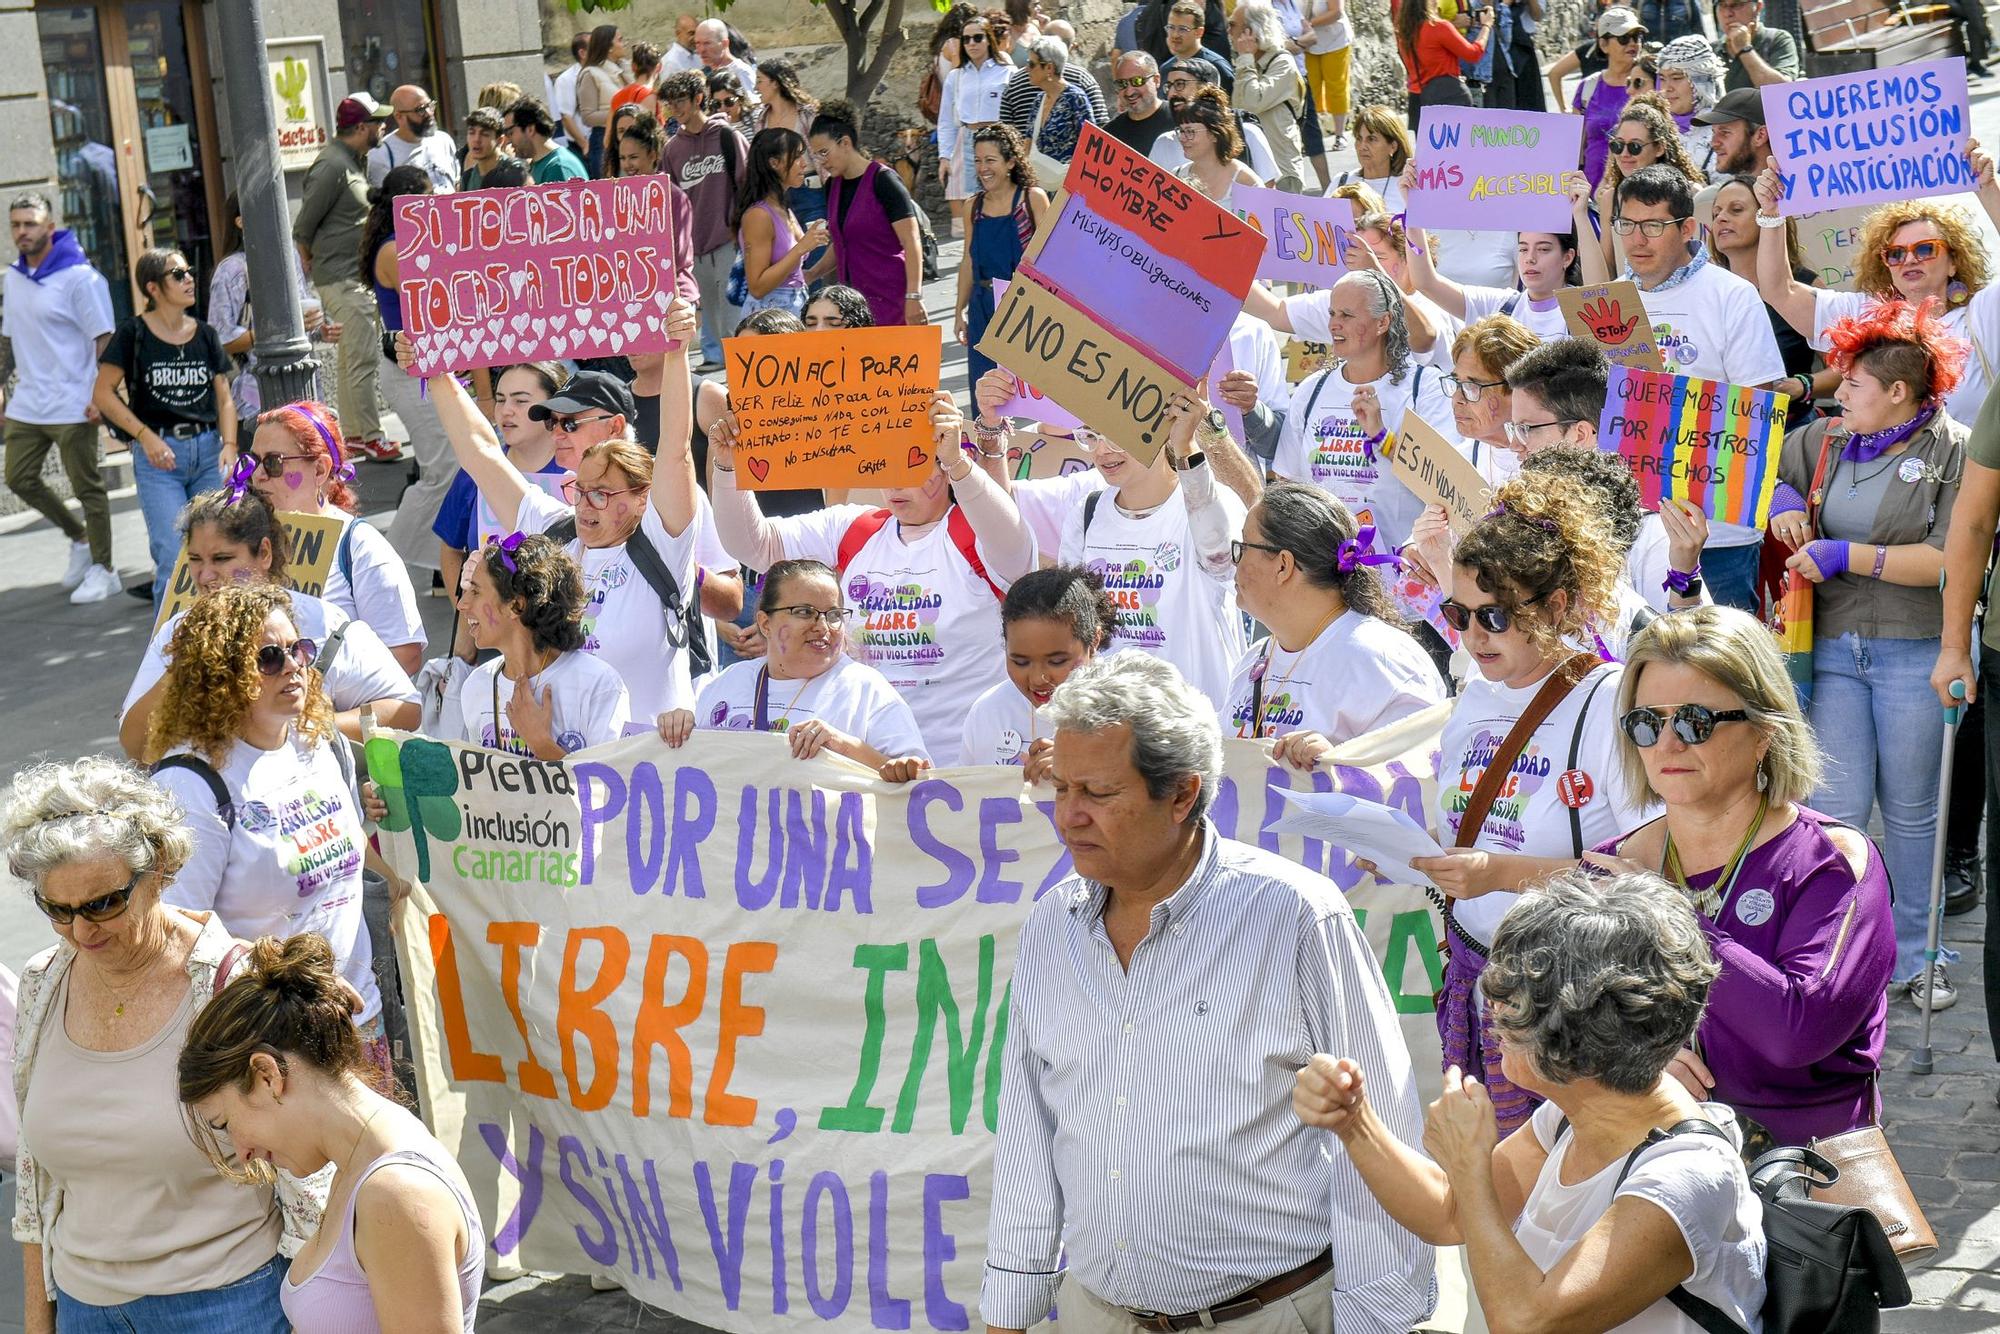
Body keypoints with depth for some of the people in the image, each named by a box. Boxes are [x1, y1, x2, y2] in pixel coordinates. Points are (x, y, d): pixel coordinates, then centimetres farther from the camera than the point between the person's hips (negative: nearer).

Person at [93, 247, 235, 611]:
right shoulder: (134, 333, -2)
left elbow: (224, 397, 12)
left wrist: (229, 444, -4)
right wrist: (146, 436, -10)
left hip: (207, 449, 4)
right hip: (158, 454, -4)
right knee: (173, 560, -11)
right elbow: (103, 394, -3)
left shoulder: (204, 335, 10)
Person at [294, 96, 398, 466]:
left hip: (360, 276, 10)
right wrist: (309, 265, -2)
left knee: (353, 358, 15)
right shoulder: (332, 166, -17)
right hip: (341, 279, -10)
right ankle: (370, 438, -6)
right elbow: (303, 226, -14)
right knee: (363, 358, -10)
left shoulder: (356, 160, 14)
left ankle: (352, 435, 22)